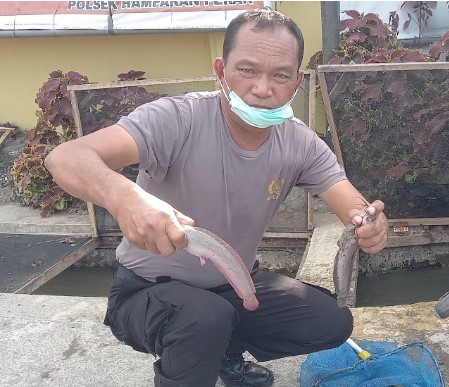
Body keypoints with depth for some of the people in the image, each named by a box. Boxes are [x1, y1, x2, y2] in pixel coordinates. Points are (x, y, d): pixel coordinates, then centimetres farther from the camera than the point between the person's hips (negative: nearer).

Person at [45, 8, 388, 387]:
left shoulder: (301, 145, -12)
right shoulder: (176, 120, -27)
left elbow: (358, 212, -15)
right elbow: (65, 158, -39)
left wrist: (371, 227, -41)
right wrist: (125, 197, -61)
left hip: (234, 287, 5)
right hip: (149, 291, -5)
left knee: (333, 323, -5)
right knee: (206, 316, -35)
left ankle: (226, 352, 19)